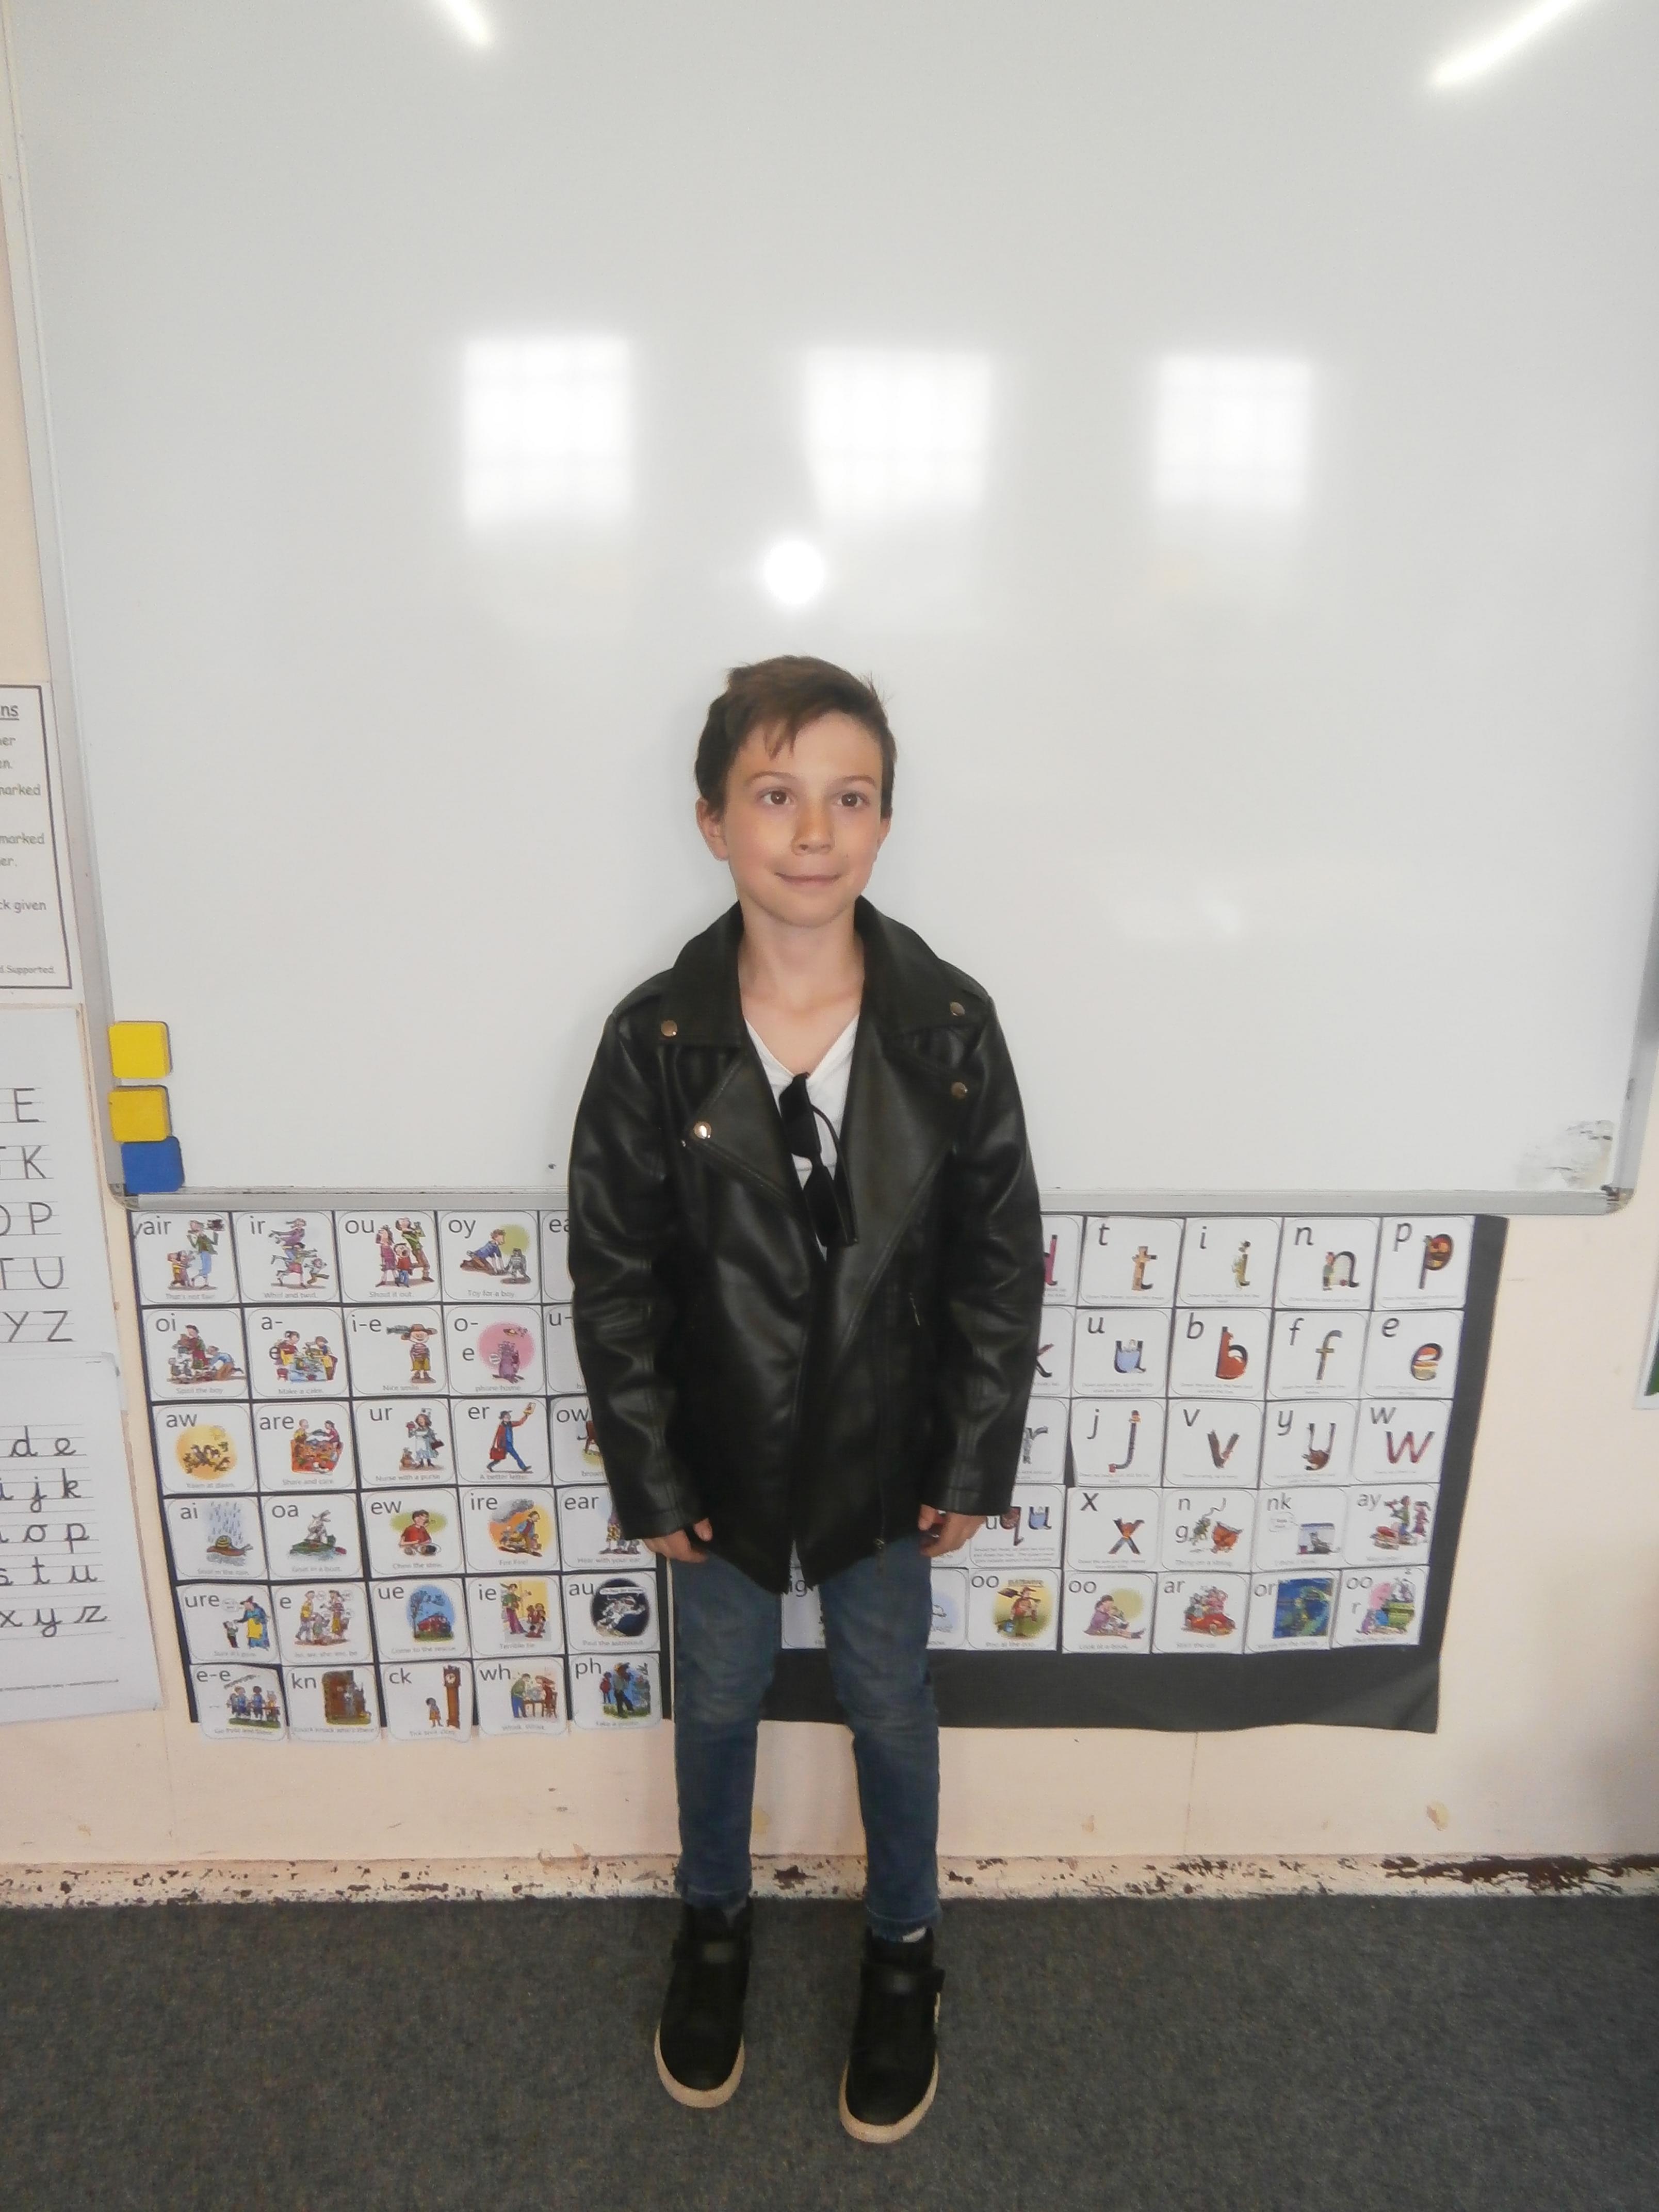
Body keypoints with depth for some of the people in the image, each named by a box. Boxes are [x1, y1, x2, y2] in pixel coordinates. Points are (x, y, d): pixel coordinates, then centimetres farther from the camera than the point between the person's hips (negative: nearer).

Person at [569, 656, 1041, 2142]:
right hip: (724, 1460, 1)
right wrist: (649, 1477, -5)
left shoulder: (950, 1028, -16)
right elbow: (613, 1279, -9)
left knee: (891, 1704, 19)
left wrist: (977, 1463, -4)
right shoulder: (656, 1040, -17)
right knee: (719, 1700, 21)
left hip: (886, 1457, 0)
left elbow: (1002, 1262, -7)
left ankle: (904, 1944, 46)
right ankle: (715, 1918, 51)